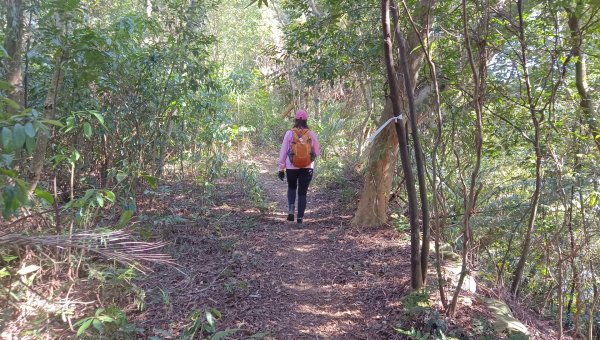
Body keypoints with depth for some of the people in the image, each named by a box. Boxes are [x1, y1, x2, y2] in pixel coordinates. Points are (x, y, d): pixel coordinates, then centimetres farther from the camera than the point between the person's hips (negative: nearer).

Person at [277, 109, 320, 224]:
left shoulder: (289, 133, -4)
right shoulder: (311, 134, -2)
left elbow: (283, 152, -2)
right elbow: (317, 152, 4)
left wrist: (281, 168, 4)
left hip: (292, 167, 0)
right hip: (307, 168, 0)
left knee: (291, 187, 23)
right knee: (302, 192, 9)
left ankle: (291, 209, 3)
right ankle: (300, 218, 8)